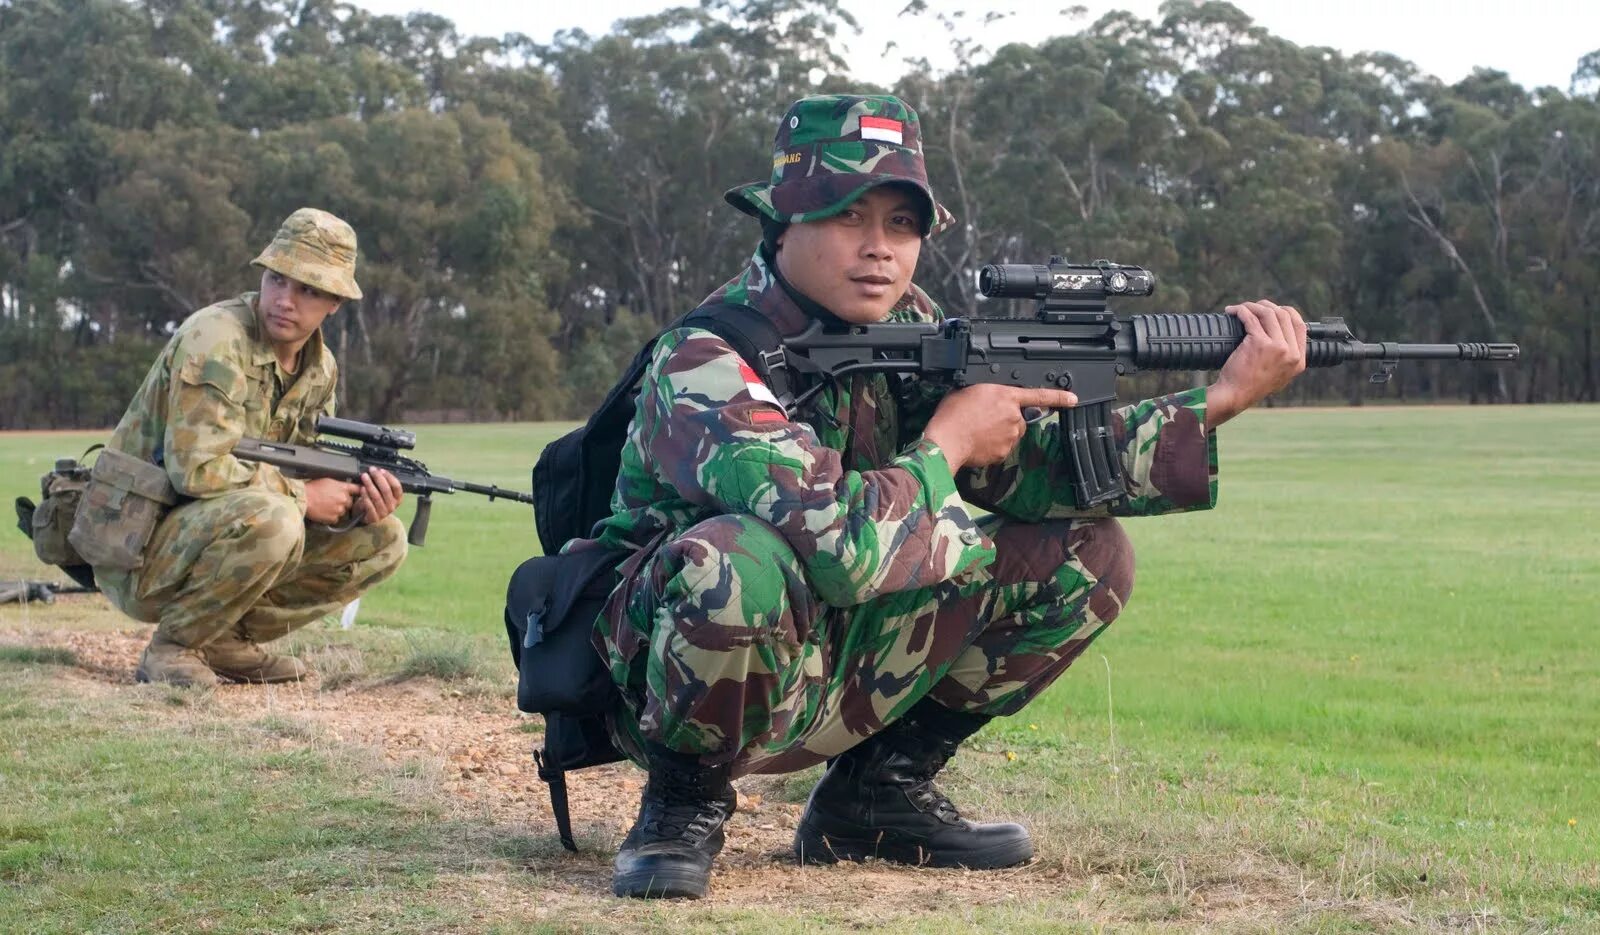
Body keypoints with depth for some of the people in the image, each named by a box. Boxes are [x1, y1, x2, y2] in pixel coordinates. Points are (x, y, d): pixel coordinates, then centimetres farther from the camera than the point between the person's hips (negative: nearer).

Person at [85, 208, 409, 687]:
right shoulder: (215, 340, -20)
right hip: (138, 553, -8)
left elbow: (312, 473, 10)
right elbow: (197, 468, -28)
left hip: (217, 532, 8)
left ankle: (228, 640, 5)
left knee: (382, 541, 2)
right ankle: (171, 647, -12)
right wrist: (303, 497, -20)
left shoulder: (320, 368, 6)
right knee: (270, 521, -36)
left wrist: (359, 497, -12)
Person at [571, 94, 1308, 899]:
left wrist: (1223, 400, -11)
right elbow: (845, 546, -38)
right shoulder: (705, 366, -25)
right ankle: (686, 803, -12)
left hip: (843, 674, 7)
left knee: (1086, 553, -2)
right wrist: (946, 443, -20)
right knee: (738, 559, -41)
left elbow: (1036, 470, -3)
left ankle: (880, 789, 6)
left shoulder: (912, 333, -1)